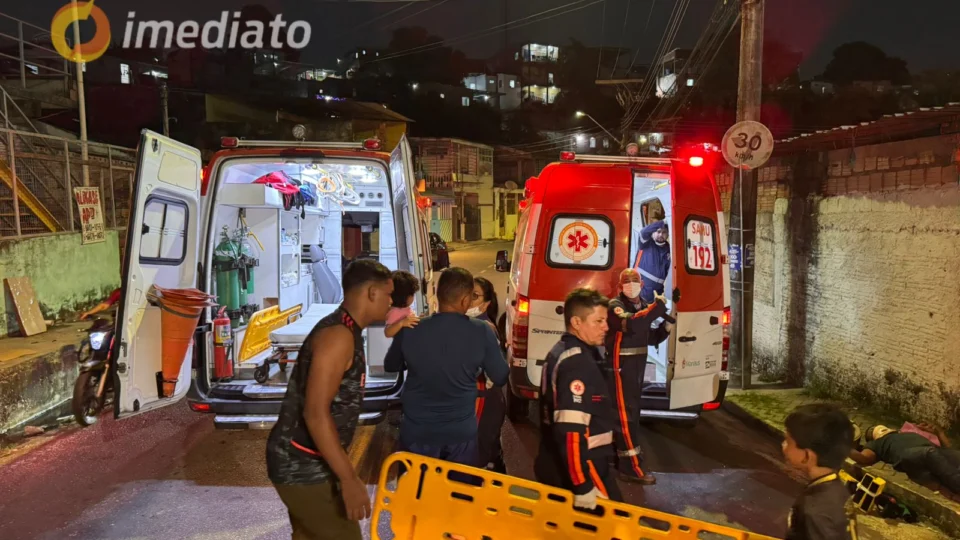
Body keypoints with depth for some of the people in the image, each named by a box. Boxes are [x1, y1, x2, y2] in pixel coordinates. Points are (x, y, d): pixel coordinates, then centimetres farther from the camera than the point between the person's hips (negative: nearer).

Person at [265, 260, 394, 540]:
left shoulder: (344, 331, 11)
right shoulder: (338, 336, -21)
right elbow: (315, 413, -27)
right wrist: (349, 479, -26)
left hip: (301, 462, 10)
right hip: (302, 466, -10)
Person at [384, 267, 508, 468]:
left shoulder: (409, 330, -13)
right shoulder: (482, 332, -17)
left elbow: (391, 366, 6)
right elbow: (500, 378, -4)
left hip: (416, 431, 1)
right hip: (462, 432, 0)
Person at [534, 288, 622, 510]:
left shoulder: (560, 353, 12)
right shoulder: (579, 362, -20)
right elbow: (571, 431, -27)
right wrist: (583, 488, -26)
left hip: (555, 467, 10)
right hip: (579, 470, -10)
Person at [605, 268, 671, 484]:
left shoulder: (643, 306, 13)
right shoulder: (615, 305, -12)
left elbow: (649, 338, 19)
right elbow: (631, 324, -34)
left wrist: (665, 327, 2)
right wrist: (656, 308, -30)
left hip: (637, 366, 9)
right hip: (620, 366, -9)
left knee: (631, 411, 18)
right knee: (626, 413, -9)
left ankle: (623, 452, 33)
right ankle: (631, 465, -7)